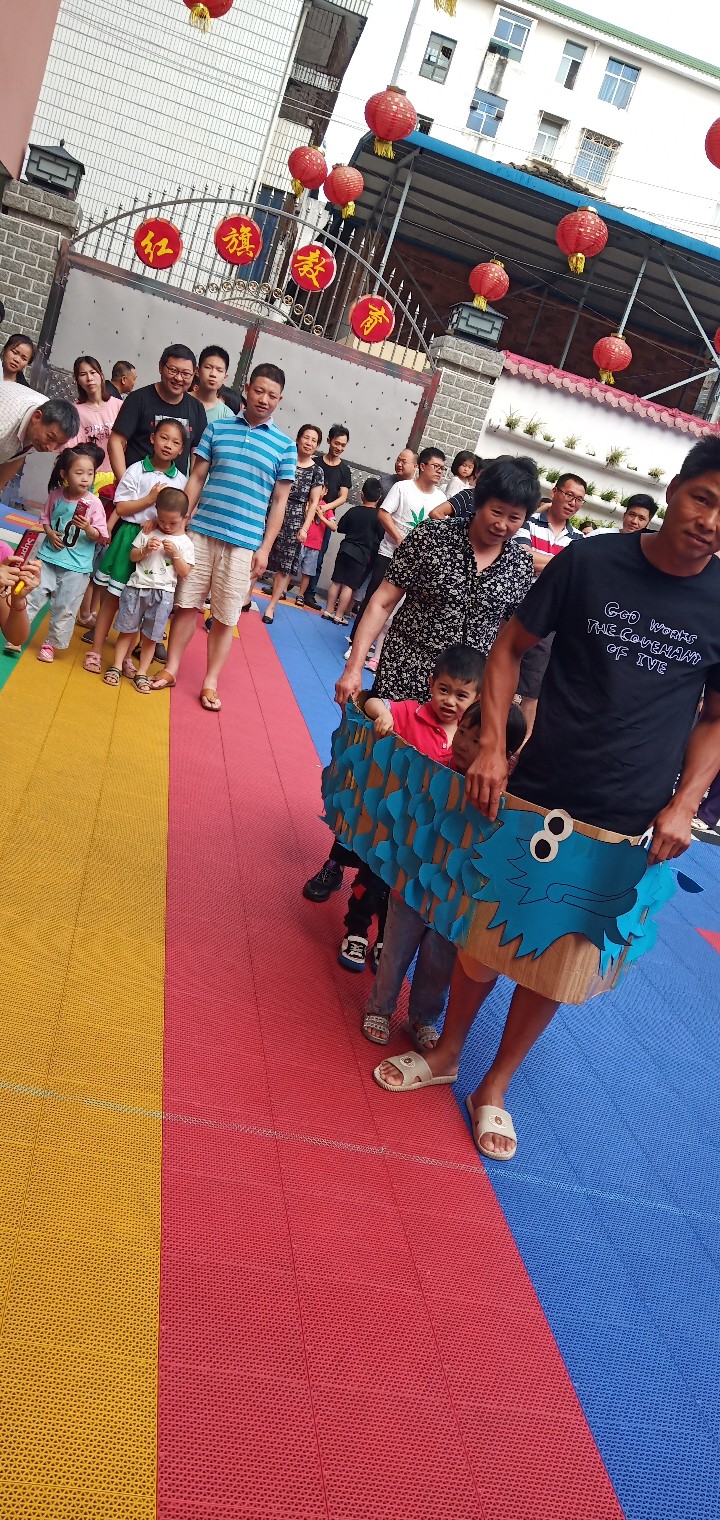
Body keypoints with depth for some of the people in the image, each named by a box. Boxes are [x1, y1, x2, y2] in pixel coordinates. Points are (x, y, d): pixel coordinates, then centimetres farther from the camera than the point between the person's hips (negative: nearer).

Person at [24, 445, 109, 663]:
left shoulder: (94, 504, -11)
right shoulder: (56, 495, -3)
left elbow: (101, 536, -9)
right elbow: (45, 518, 12)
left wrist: (87, 528, -28)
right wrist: (50, 533, -6)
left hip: (76, 566, -2)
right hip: (48, 557, 2)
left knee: (64, 608, 7)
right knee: (32, 596, 3)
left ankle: (51, 643, 24)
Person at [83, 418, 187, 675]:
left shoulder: (181, 481, 3)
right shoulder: (136, 470, -3)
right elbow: (121, 508, -7)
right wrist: (150, 499, -14)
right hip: (130, 537, -2)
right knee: (113, 597, 4)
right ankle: (96, 651, 11)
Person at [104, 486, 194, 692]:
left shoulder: (185, 543, 0)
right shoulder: (148, 532, 4)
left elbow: (184, 572, -2)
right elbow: (132, 556, 7)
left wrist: (175, 553, -14)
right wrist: (145, 550, -11)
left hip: (162, 593, -1)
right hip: (137, 587, 2)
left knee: (150, 636, 4)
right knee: (127, 630, 8)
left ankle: (141, 673, 12)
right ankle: (117, 666, 16)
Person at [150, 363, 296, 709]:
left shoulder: (285, 446, 4)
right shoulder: (217, 428, 7)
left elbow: (279, 502, 4)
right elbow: (196, 478, 9)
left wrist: (264, 548, -1)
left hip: (244, 544, -1)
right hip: (201, 531, 1)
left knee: (225, 616, 5)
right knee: (186, 603, 7)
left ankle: (210, 681, 16)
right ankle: (171, 669, 21)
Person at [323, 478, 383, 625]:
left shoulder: (353, 511, 0)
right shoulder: (378, 516, -11)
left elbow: (340, 528, 8)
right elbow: (381, 537, -9)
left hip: (346, 549, 4)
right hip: (363, 554, -4)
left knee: (337, 581, 11)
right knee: (349, 585, -1)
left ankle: (329, 610, 16)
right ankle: (339, 615, 1)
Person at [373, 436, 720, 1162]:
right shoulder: (590, 561, -8)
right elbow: (510, 647, 2)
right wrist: (491, 746, -9)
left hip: (624, 824, 0)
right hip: (533, 794, 0)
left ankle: (495, 1087, 34)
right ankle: (446, 1052, 38)